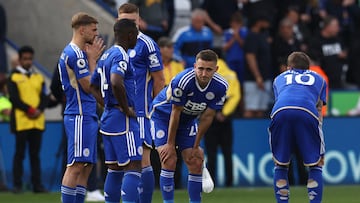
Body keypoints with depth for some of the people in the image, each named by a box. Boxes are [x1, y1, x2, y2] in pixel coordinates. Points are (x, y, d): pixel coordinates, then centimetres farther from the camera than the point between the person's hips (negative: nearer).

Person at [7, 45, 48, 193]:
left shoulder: (38, 77, 15)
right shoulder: (13, 77, 2)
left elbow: (44, 97, 9)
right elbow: (14, 98, -8)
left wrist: (39, 110, -10)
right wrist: (29, 109, -16)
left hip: (37, 121, 4)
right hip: (21, 121, -4)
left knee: (35, 154, 6)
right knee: (20, 154, -3)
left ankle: (37, 184, 8)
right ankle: (17, 185, 0)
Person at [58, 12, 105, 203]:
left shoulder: (75, 52, 18)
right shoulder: (75, 54, -14)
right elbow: (88, 86, -14)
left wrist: (92, 58, 14)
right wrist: (92, 59, -6)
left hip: (86, 116, 11)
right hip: (80, 117, -11)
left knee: (86, 166, 10)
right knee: (76, 165, -11)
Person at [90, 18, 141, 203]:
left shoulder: (106, 55, 16)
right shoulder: (120, 56, -14)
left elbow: (93, 87, 24)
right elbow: (116, 83, -33)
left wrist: (108, 105, 15)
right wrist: (126, 109, -21)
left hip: (108, 117, 10)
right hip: (123, 120, -10)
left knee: (115, 169, 14)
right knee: (133, 167, -11)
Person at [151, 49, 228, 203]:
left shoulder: (220, 87, -19)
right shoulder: (182, 81, -34)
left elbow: (206, 118, -10)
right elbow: (175, 113, -24)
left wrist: (196, 147, -5)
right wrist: (170, 145, -17)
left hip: (188, 120, 5)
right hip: (163, 116, -5)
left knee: (196, 164, -2)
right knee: (169, 161, -16)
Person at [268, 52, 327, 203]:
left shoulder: (280, 78, 38)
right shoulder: (318, 79, 35)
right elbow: (319, 111, 28)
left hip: (280, 112, 1)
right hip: (307, 113, -1)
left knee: (280, 166, 15)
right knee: (315, 165, 11)